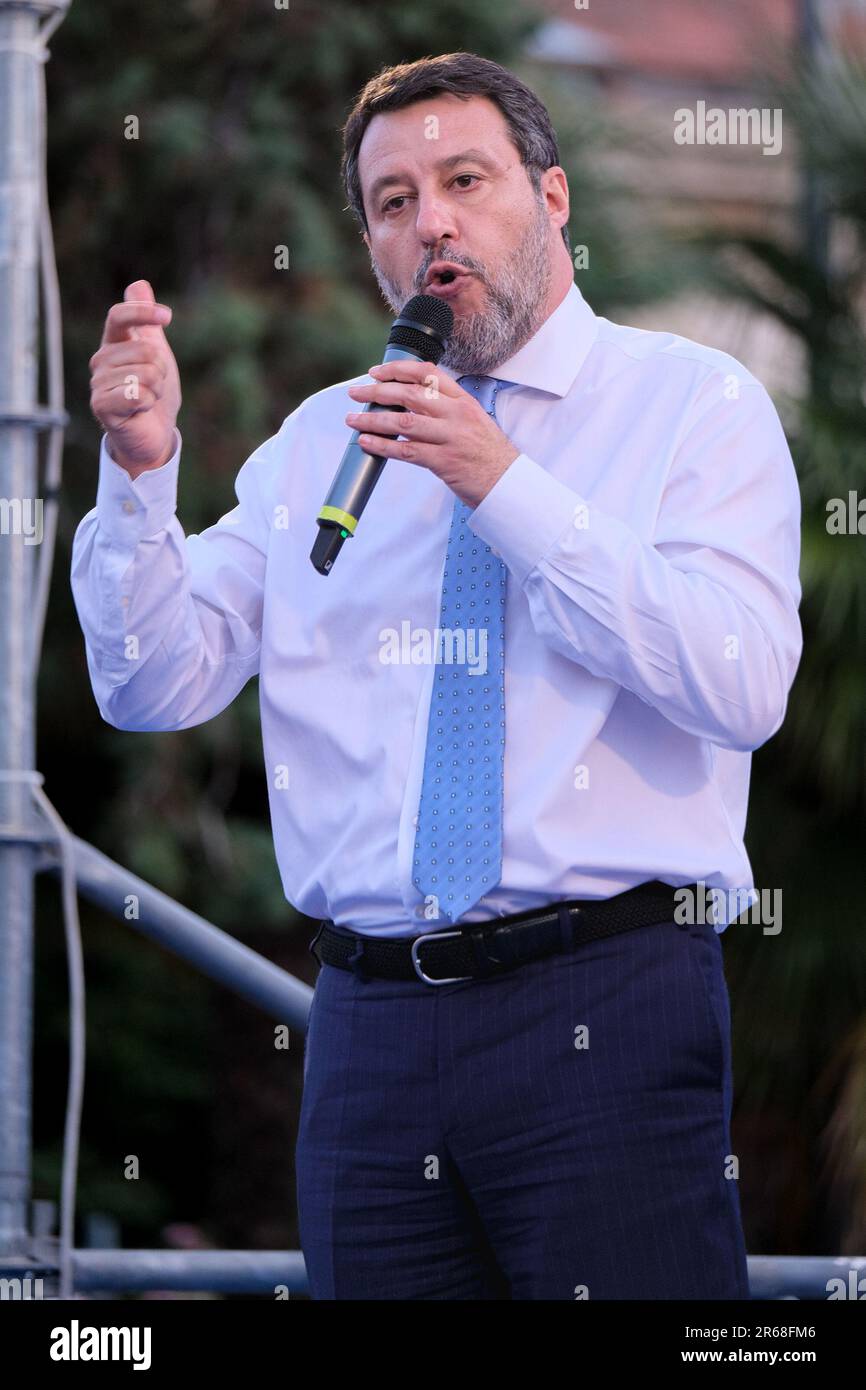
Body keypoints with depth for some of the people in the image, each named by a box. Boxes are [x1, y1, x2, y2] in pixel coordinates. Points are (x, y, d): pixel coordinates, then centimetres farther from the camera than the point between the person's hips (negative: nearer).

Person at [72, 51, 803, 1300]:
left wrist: (506, 487, -14)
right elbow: (154, 688, 10)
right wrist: (141, 470, -7)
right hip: (371, 1029, 4)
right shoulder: (318, 443, 16)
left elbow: (744, 688, -11)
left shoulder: (695, 405, 4)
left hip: (606, 1013, -4)